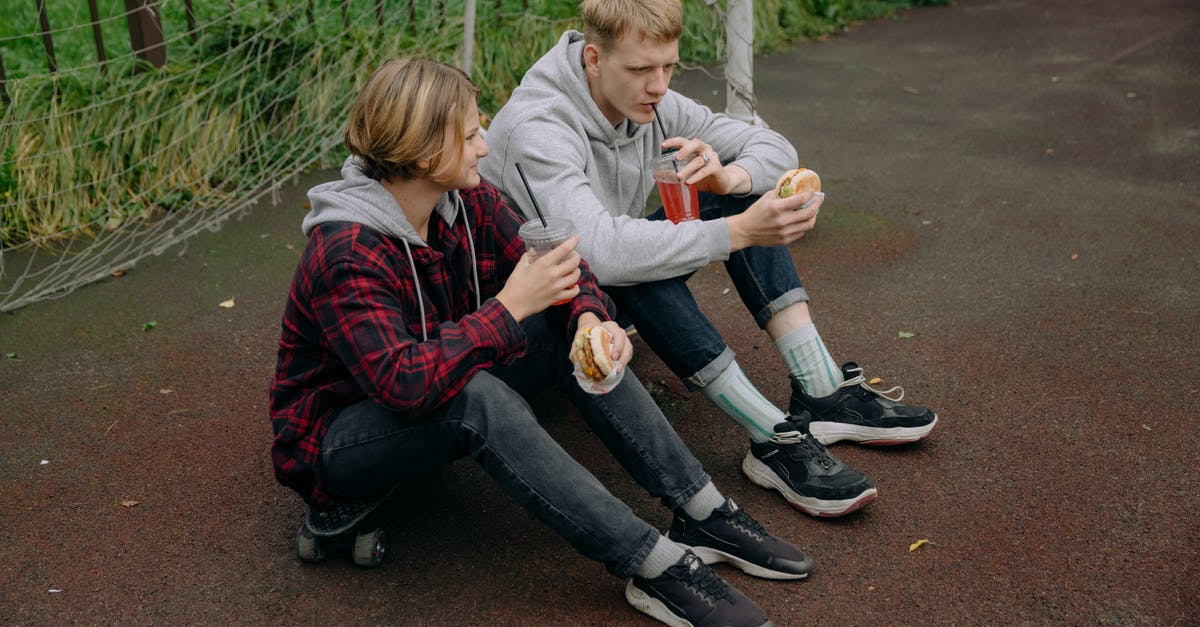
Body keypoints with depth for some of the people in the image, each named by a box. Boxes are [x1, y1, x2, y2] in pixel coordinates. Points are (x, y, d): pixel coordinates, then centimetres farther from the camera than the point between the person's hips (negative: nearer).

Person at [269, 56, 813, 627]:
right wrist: (508, 308, -37)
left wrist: (592, 319, -25)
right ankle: (654, 567, -32)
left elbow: (563, 276, -3)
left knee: (568, 329, -12)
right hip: (336, 440, -7)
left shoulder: (469, 203, -7)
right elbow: (402, 383, -39)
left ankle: (701, 513, -13)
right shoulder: (346, 256, -29)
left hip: (433, 393, 7)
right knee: (474, 396, -37)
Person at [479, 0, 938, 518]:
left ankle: (821, 394, -13)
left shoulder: (648, 101, -7)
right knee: (634, 270, -39)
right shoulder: (536, 129, -29)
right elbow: (601, 251, -45)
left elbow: (774, 147, -2)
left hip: (627, 294, 7)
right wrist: (739, 230, -47)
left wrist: (729, 179, -26)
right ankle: (776, 440, -31)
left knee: (743, 191, -8)